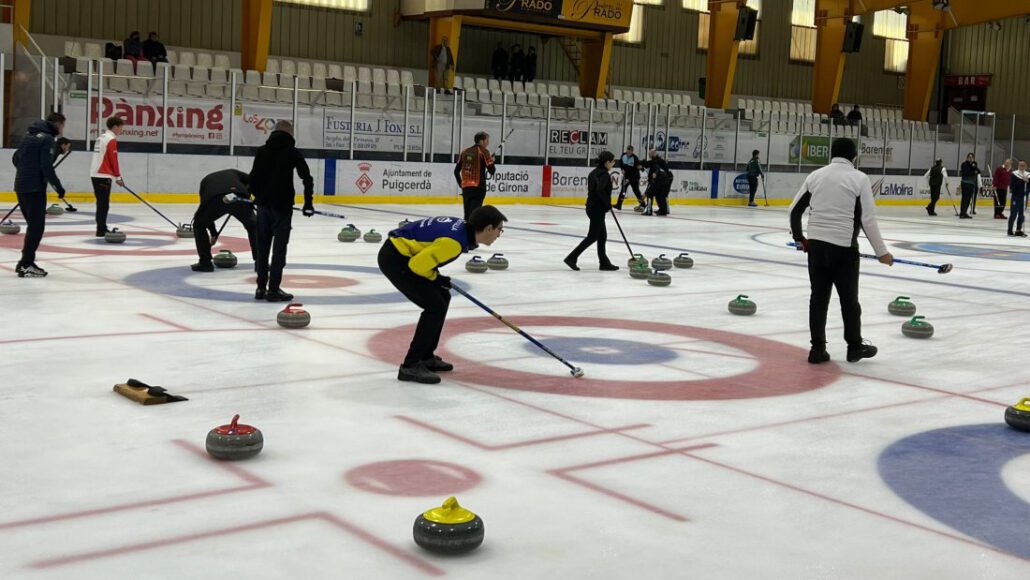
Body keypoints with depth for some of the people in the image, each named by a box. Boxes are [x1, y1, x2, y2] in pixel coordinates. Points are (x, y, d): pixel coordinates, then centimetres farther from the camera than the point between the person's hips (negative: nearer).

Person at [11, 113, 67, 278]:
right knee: (37, 226, -5)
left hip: (21, 186, 9)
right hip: (35, 189, -9)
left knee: (33, 225, 17)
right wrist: (58, 186, -12)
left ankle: (25, 262, 18)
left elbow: (15, 159, 21)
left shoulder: (29, 136, 16)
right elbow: (47, 166, -19)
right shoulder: (47, 139, -11)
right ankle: (26, 265, -6)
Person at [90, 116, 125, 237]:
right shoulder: (112, 140, -11)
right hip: (103, 176, -9)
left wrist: (115, 175, 23)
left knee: (101, 203, 14)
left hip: (95, 174, 9)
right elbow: (114, 160, -14)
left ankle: (102, 228, 19)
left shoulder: (101, 138, 18)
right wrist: (118, 177, -7)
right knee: (103, 204, -7)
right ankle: (101, 230, -6)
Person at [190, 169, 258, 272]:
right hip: (239, 198, 0)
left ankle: (205, 262, 20)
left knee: (199, 225, 26)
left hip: (215, 200, 0)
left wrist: (213, 233, 48)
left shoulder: (206, 180, 42)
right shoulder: (234, 172, 40)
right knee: (253, 226, 26)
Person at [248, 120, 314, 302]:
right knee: (279, 248, -2)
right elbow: (307, 178, -11)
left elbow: (253, 177, 12)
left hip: (263, 205, 5)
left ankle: (261, 288, 14)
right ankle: (273, 290, -2)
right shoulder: (292, 152, -4)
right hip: (282, 205, -5)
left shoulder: (262, 151, 10)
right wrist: (308, 203, -5)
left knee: (262, 247, 11)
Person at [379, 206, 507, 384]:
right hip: (394, 258, -10)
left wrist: (436, 277, 15)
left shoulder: (463, 226, 4)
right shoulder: (455, 242, -25)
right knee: (436, 306, -11)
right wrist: (435, 278, -5)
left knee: (442, 297, 15)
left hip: (403, 254, 10)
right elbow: (417, 264, -24)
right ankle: (411, 366, -5)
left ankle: (426, 356, 23)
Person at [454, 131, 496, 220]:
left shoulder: (465, 152, 13)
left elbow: (456, 170, 15)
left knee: (467, 212, 15)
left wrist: (461, 184, 26)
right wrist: (491, 161, 11)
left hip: (465, 187, 6)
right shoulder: (484, 151, -6)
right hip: (478, 187, -6)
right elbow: (492, 170, -9)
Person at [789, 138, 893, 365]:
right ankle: (855, 346, 22)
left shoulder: (815, 175, 7)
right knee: (849, 298, 10)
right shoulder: (859, 178, -5)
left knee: (819, 297, 9)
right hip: (843, 247, -3)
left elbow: (795, 210, 8)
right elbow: (868, 220, -10)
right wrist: (881, 251, -3)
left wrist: (799, 238, 21)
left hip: (816, 244, 4)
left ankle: (817, 348, 11)